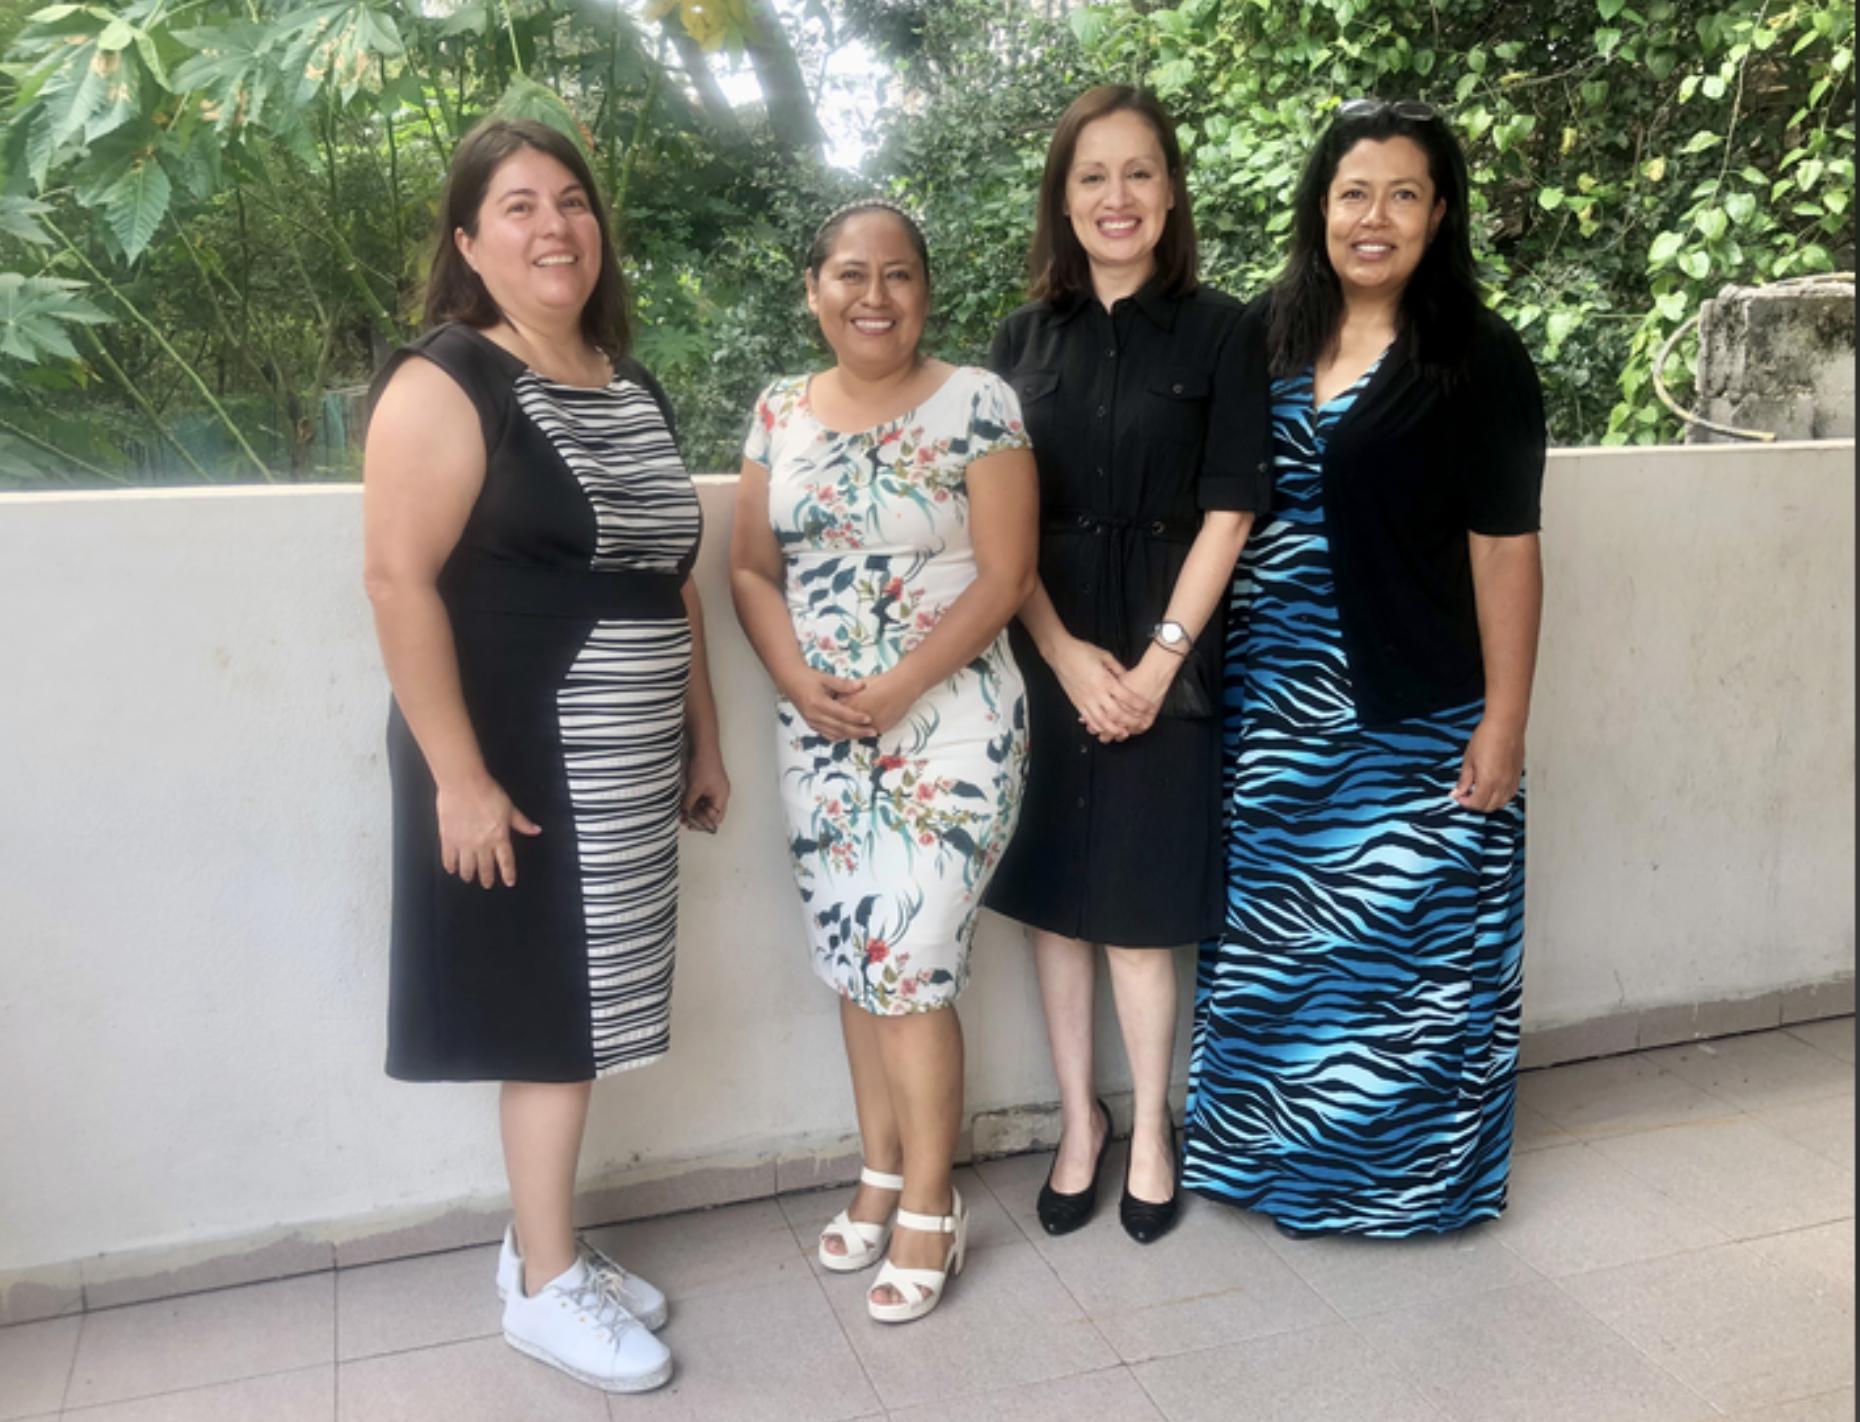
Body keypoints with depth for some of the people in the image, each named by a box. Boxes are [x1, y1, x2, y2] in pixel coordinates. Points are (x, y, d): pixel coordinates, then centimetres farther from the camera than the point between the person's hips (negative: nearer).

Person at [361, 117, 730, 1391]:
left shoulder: (634, 389, 13)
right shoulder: (445, 384, -10)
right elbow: (400, 583, -17)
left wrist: (703, 741, 15)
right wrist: (459, 775, -21)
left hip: (625, 763, 7)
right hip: (521, 760, -7)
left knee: (589, 1012, 13)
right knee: (554, 1017, 1)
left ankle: (544, 1247, 30)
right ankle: (544, 1285, 18)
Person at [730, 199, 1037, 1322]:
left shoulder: (977, 404, -6)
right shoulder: (781, 413, 8)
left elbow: (1004, 575, -10)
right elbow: (753, 569, 9)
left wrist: (900, 687, -17)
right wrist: (799, 682, -8)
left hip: (950, 725, -5)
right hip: (818, 732, 5)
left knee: (910, 966, -4)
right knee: (854, 959, 12)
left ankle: (929, 1208, 13)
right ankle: (881, 1173, 29)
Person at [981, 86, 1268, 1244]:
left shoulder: (1215, 329, -1)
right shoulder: (1025, 339, 6)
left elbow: (1228, 512, -5)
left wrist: (1157, 660, -12)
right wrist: (1068, 655, -10)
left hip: (1163, 659, -3)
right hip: (1044, 658, 3)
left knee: (1138, 905, 3)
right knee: (1053, 895, 9)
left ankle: (1150, 1128, 22)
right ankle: (1078, 1117, 26)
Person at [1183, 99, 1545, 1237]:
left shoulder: (1478, 361, -6)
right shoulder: (1271, 342, 7)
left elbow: (1505, 550, -8)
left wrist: (1504, 722, -11)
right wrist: (1215, 672, 7)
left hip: (1418, 719, -4)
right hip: (1276, 713, 5)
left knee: (1406, 942, 5)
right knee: (1273, 934, 14)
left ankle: (1405, 1164, 26)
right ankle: (1273, 1145, 33)